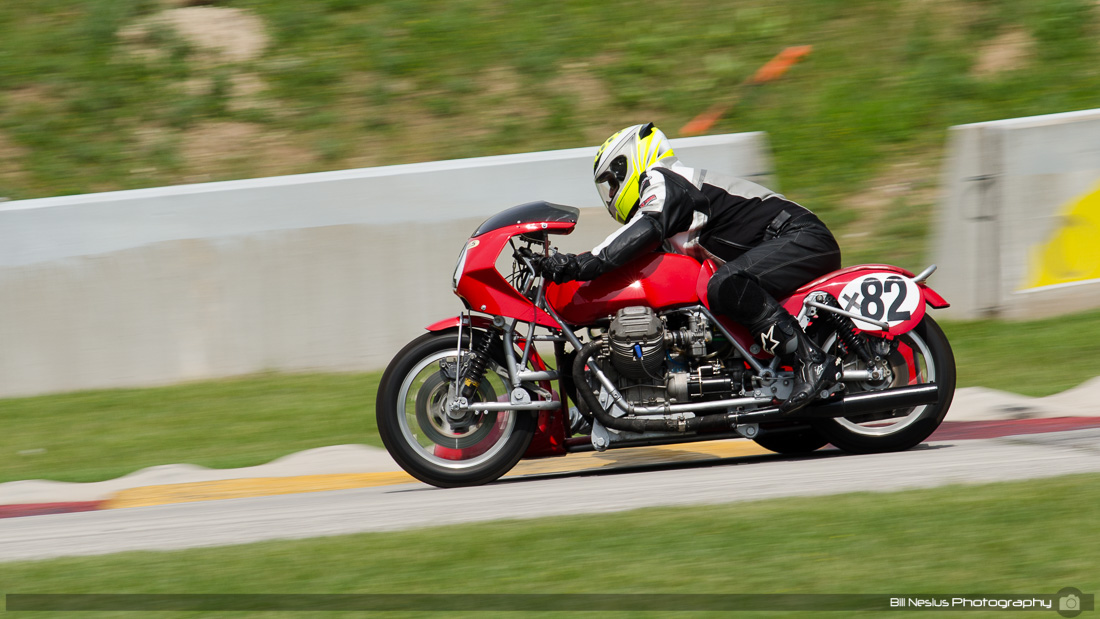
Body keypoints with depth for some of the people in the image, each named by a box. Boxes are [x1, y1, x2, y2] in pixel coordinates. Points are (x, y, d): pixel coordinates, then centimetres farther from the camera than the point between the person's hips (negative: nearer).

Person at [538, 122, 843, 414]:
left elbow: (648, 227, -24)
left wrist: (585, 263, -31)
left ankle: (812, 362, -38)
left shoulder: (662, 180, -3)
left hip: (802, 237, -10)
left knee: (726, 286, -30)